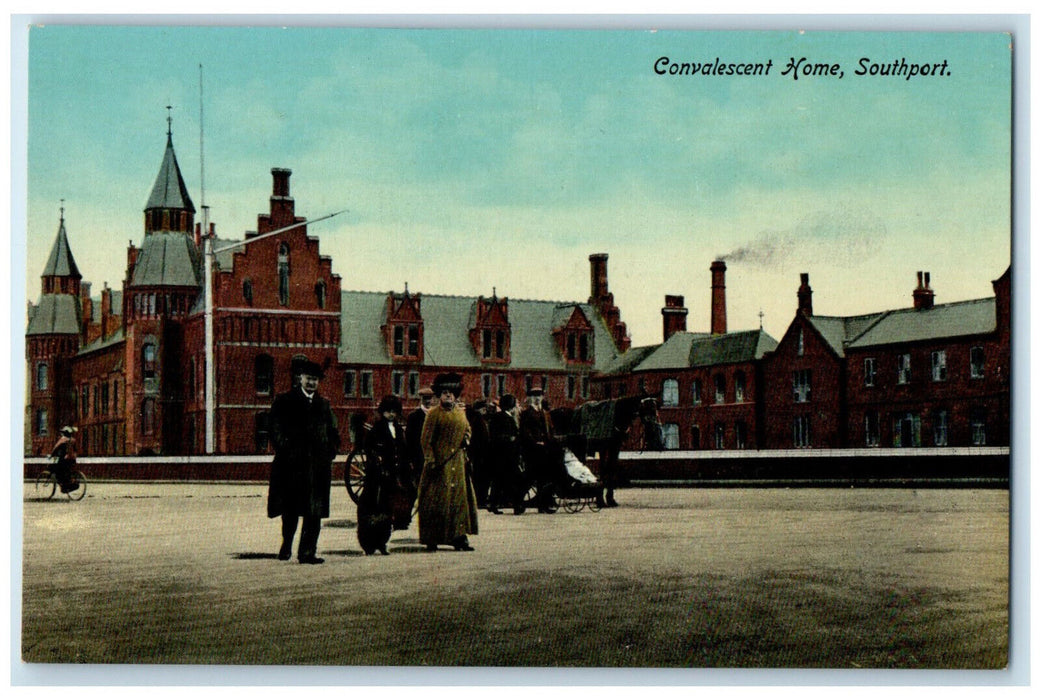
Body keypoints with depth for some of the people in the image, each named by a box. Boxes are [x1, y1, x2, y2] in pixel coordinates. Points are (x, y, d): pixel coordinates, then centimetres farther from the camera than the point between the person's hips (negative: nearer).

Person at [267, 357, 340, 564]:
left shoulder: (323, 405, 16)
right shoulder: (284, 402, 5)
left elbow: (333, 434, 19)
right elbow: (277, 432, -2)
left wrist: (329, 454, 4)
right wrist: (287, 451, -13)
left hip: (317, 467, 3)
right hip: (291, 466, -3)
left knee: (314, 513, -3)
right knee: (290, 511, 5)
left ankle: (307, 552, -1)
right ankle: (286, 546, 25)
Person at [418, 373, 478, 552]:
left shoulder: (461, 413, 13)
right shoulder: (434, 414, -4)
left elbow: (467, 429, 29)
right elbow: (425, 439, -6)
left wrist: (466, 439, 6)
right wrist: (430, 460, -14)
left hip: (457, 462, 6)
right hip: (439, 462, -6)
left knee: (460, 496, 4)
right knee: (436, 499, -5)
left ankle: (459, 537, 8)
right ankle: (431, 541, 0)